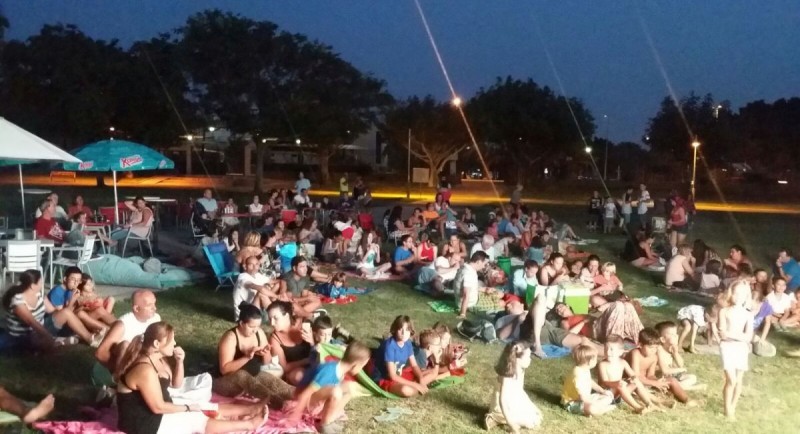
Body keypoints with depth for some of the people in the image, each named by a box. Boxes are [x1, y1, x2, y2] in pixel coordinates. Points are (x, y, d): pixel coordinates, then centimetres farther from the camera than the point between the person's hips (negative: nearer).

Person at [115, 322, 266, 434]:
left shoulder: (158, 359, 3)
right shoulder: (145, 370, -29)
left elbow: (176, 384, 12)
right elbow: (158, 407, -25)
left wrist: (179, 362, -6)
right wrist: (187, 408, -12)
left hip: (157, 411, 10)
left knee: (202, 410, 6)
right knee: (199, 421, -9)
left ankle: (249, 409, 10)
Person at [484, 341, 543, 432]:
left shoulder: (520, 371, -1)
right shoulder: (508, 377, -29)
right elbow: (502, 400, -32)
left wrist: (531, 406, 12)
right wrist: (510, 422, -32)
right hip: (506, 409, -9)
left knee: (538, 417, 13)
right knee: (533, 423, -9)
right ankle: (497, 420, -7)